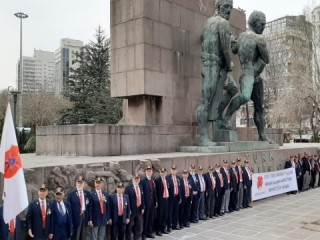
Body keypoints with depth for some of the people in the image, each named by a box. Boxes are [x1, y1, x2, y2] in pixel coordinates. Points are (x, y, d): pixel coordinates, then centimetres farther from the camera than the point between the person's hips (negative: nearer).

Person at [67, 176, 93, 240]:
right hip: (75, 218, -3)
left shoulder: (87, 193, 7)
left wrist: (90, 219, 3)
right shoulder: (71, 194, -3)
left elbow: (90, 207, 7)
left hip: (84, 217, 4)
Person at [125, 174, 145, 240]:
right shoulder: (128, 187, -10)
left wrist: (142, 208, 8)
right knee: (129, 226, 2)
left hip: (139, 209, 6)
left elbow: (142, 198, 14)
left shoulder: (140, 187, 11)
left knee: (138, 226, 15)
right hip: (131, 210, -6)